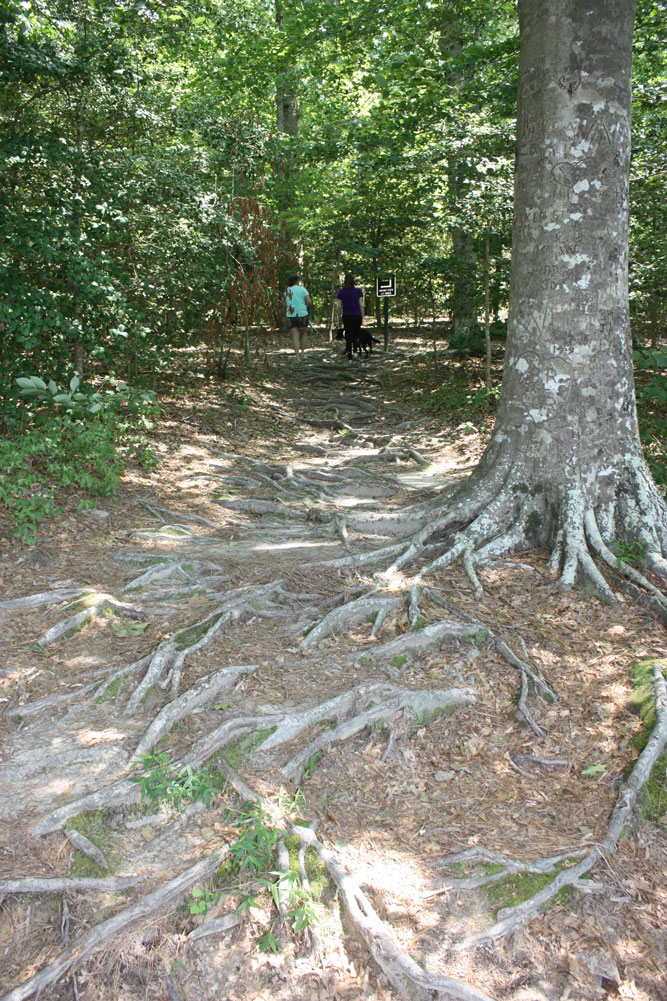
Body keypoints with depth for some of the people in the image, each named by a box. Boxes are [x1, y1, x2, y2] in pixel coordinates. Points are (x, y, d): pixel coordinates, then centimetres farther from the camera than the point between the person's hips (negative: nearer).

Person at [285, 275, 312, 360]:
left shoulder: (287, 291, 11)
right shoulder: (302, 289, -2)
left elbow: (285, 306, 14)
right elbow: (309, 302, -10)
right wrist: (307, 305, 12)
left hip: (291, 317, 2)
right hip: (302, 315, -2)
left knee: (295, 337, -1)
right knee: (303, 334, 20)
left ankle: (297, 356, -13)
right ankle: (302, 353, 14)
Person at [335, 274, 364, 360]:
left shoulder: (341, 292, 2)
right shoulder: (358, 291, 1)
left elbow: (338, 307, -1)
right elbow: (361, 305, -1)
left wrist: (339, 319, 5)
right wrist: (362, 317, 5)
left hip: (346, 316, 0)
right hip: (357, 315, 0)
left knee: (348, 336, 7)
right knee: (356, 335, 10)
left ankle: (349, 354, 3)